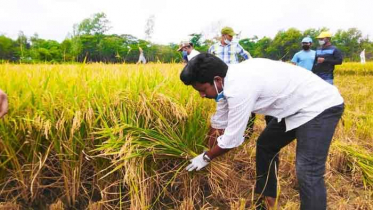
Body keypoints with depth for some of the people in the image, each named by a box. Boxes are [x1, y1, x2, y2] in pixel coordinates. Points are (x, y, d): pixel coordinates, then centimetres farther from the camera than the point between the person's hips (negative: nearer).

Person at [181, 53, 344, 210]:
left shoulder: (239, 88, -32)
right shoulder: (231, 80, -2)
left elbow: (232, 139, -23)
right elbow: (221, 121, 12)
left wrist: (206, 157, -5)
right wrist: (207, 148, 23)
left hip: (321, 106, -10)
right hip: (296, 106, 10)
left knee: (308, 172, -15)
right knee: (265, 146, 17)